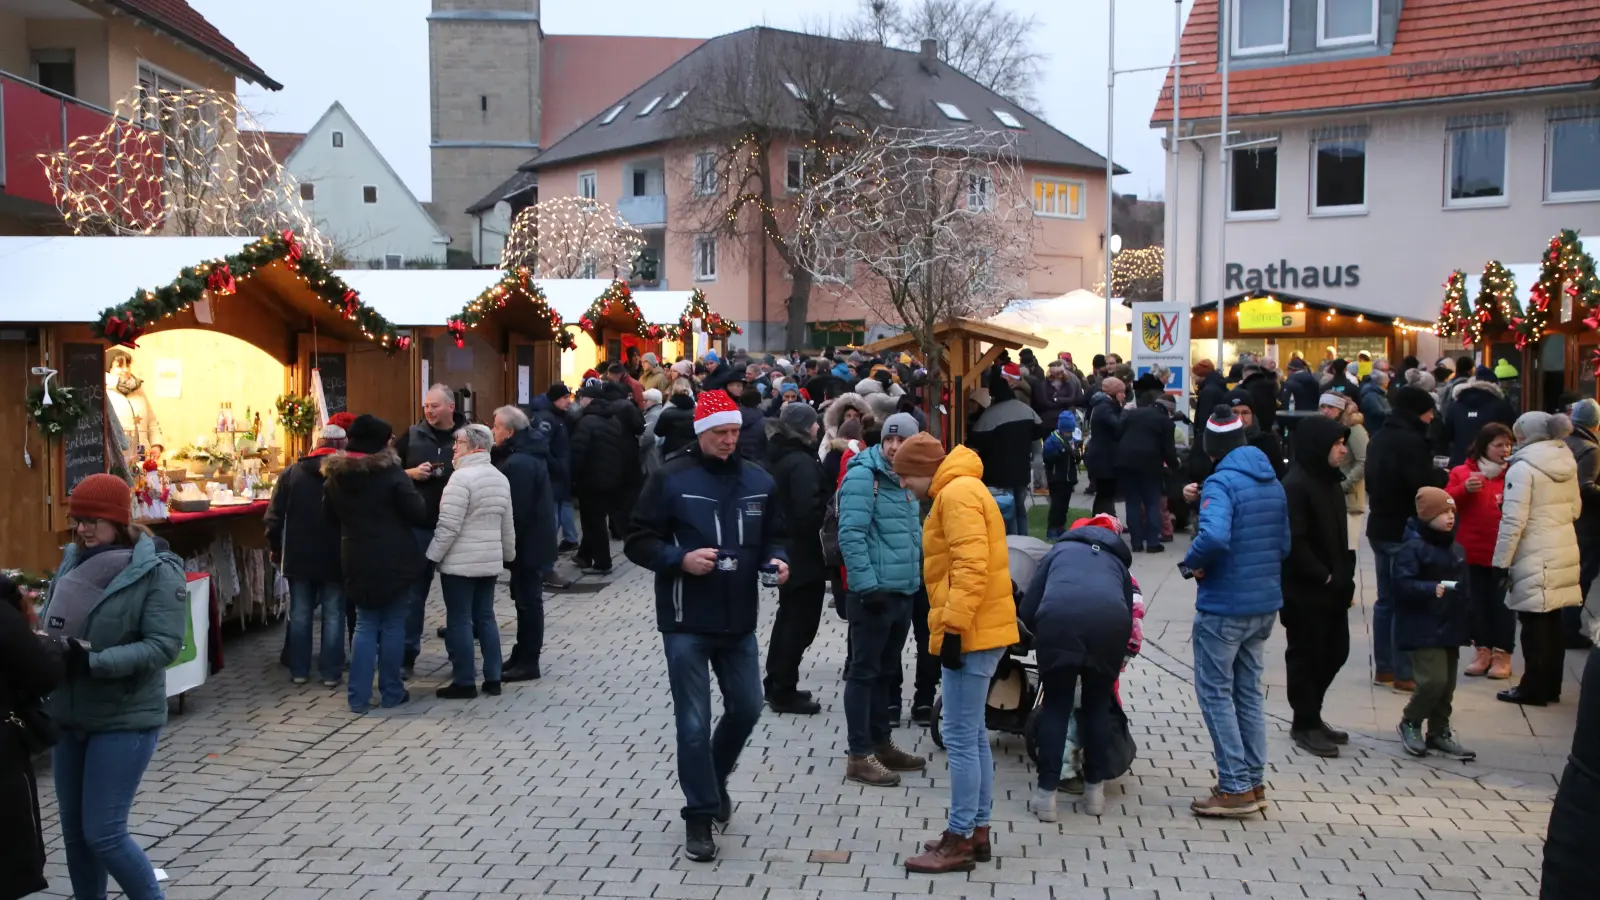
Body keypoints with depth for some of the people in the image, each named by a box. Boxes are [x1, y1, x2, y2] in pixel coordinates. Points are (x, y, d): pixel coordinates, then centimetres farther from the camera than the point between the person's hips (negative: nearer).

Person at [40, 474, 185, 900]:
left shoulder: (157, 571, -14)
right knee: (74, 830, 15)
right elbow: (51, 618, 12)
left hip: (125, 719, -6)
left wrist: (92, 660, -27)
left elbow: (164, 645, -19)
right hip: (69, 716, 6)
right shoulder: (73, 560, 2)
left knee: (103, 833, -4)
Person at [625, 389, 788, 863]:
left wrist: (776, 560, -7)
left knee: (746, 709, 14)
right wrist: (680, 559, -24)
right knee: (694, 723, 1)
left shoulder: (758, 481, 5)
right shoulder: (670, 478, -8)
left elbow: (773, 537, 15)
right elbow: (639, 542, -8)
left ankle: (716, 779, 41)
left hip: (740, 620, 5)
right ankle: (699, 814, 14)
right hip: (687, 623, -4)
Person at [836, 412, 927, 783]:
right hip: (873, 592, -8)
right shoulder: (863, 476, -13)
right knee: (864, 672, -2)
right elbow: (851, 535, -19)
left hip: (903, 591, 9)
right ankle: (859, 757, 3)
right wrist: (867, 585, -23)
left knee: (886, 671, 17)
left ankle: (881, 744, 27)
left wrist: (917, 574, 15)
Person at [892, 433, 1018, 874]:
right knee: (973, 735, 15)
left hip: (971, 634, -11)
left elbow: (970, 567, -24)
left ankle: (959, 841, 0)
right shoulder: (960, 491, 18)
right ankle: (977, 830, 22)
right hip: (980, 631, 11)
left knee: (960, 738, -6)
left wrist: (953, 628, -24)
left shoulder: (957, 493, -14)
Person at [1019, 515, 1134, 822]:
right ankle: (1095, 790, 28)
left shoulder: (1059, 551, 33)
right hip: (1111, 621, 2)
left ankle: (1046, 794, 12)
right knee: (1098, 704, 22)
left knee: (1055, 706, 13)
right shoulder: (1117, 562, 38)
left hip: (1059, 618, -1)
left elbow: (1027, 610, 24)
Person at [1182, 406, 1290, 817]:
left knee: (1216, 693, 2)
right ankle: (1254, 783, 22)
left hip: (1224, 606, -8)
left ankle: (1234, 788, 2)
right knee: (1249, 693, 16)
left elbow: (1215, 537, -32)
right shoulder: (1273, 482, 9)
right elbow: (1283, 545, 15)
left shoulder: (1222, 482, -17)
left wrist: (1193, 563, -15)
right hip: (1265, 604, 8)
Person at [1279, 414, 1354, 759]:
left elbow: (1338, 536, 15)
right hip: (1304, 591, -9)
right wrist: (1325, 577, -17)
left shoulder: (1330, 481, 11)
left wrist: (1344, 576, 5)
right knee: (1305, 656, 3)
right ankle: (1305, 725, 16)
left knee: (1335, 652, 15)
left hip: (1332, 588, 9)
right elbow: (1293, 543, -23)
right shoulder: (1295, 486, -18)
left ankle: (1311, 716, 30)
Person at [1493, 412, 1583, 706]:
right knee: (1553, 621, 14)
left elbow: (1513, 522, -17)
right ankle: (1551, 687, 22)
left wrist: (1501, 563, -12)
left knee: (1534, 623, 0)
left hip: (1535, 558, -7)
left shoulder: (1522, 468, -14)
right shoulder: (1568, 463, 8)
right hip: (1564, 552, 7)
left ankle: (1534, 689, 6)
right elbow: (1575, 509, 17)